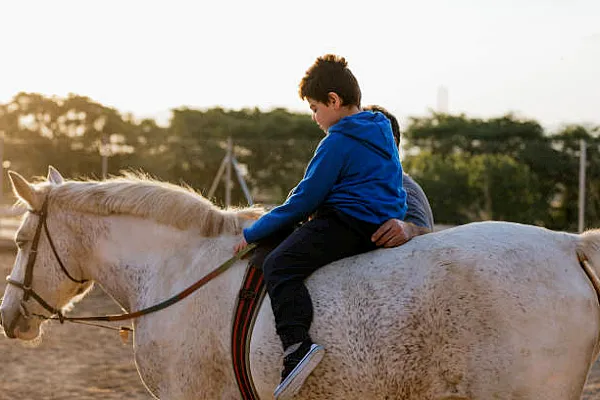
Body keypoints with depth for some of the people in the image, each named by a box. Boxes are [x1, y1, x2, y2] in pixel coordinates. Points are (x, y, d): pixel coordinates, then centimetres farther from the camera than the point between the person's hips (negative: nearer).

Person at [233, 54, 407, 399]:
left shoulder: (338, 141, -11)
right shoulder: (382, 131, 17)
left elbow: (305, 199, -10)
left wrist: (254, 233, -1)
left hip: (346, 224, -10)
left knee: (279, 265, -19)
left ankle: (297, 345, -39)